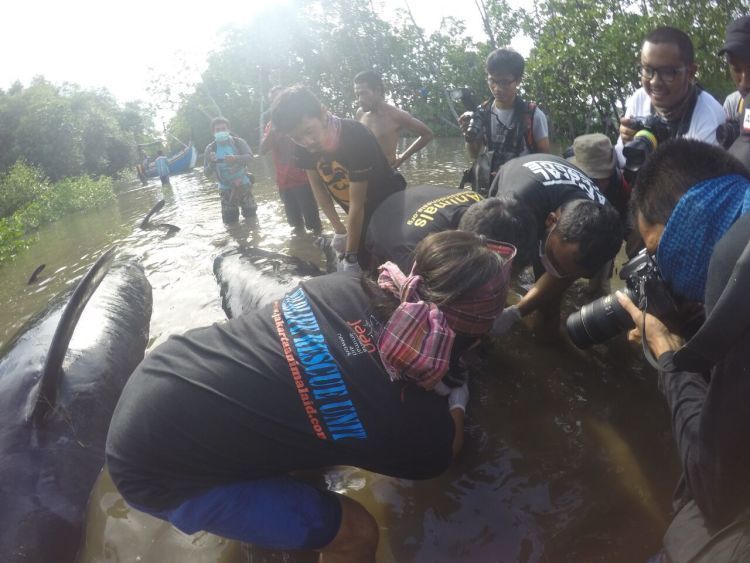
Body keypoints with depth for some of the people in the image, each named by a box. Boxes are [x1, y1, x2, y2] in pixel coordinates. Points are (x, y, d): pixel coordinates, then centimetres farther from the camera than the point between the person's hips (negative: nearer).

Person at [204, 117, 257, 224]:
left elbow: (250, 156, -20)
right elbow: (207, 173, -7)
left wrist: (236, 158, -39)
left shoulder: (238, 142, -6)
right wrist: (212, 162, -29)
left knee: (251, 215, 10)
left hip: (244, 185, 0)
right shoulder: (211, 148, -5)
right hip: (226, 189, 1)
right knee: (229, 221, 4)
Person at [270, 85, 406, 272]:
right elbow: (317, 185, 1)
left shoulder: (356, 137, -32)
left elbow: (357, 204, -28)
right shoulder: (304, 146, -15)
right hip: (360, 215, 5)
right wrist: (339, 230, -3)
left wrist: (351, 256, -23)